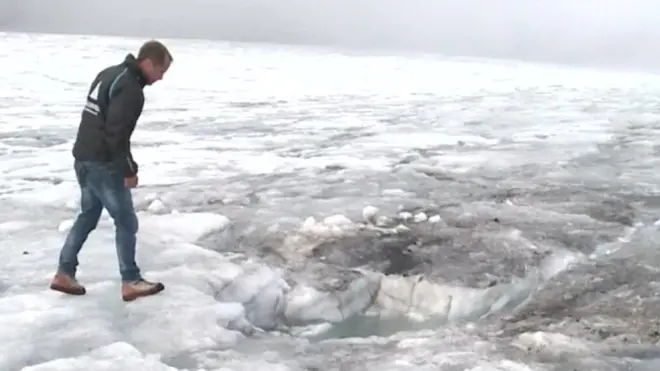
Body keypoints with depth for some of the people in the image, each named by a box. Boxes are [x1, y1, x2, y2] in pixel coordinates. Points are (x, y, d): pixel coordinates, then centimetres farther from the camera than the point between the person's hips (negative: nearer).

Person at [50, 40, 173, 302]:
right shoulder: (130, 89, -20)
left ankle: (64, 274, 24)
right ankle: (131, 282, 9)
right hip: (103, 164, -10)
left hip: (84, 158, 10)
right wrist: (129, 170, -16)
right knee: (126, 222, 1)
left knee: (88, 215, 20)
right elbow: (116, 133, -24)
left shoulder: (110, 74, 12)